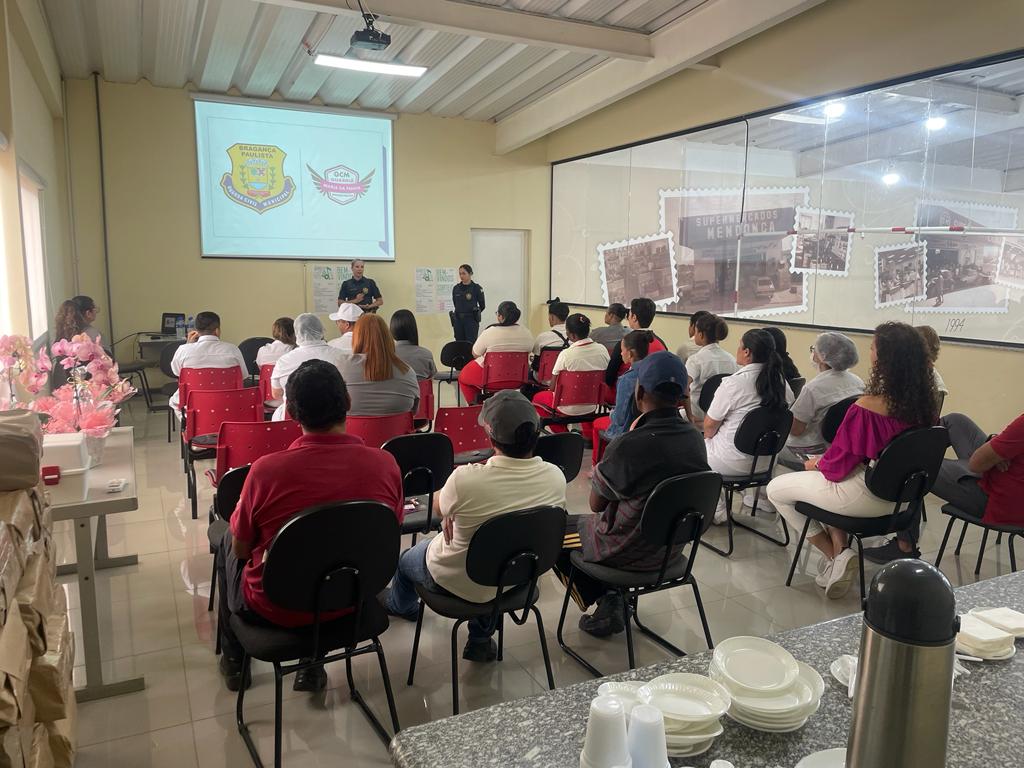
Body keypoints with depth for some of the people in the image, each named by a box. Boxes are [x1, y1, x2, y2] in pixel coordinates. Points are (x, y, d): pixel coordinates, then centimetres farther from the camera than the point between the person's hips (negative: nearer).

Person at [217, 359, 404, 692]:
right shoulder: (385, 463, -19)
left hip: (276, 609, -2)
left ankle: (234, 659, 43)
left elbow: (241, 548, -10)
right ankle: (313, 665, 37)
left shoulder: (266, 469, -27)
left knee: (227, 542, 26)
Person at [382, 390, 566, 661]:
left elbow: (441, 509, -12)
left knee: (406, 558, 27)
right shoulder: (556, 477, -23)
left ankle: (401, 605, 62)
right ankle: (481, 641, 40)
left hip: (459, 584, -3)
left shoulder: (464, 479, -36)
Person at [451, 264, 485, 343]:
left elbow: (482, 306, 3)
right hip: (458, 320, 4)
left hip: (471, 320, -4)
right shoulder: (456, 288, 6)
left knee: (471, 344, -6)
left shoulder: (476, 288, -6)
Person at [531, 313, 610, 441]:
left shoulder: (566, 354, -23)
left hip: (571, 408, -5)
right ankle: (589, 434, 33)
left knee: (538, 398, 22)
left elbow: (553, 387, -14)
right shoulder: (602, 349, -10)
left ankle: (562, 433, 14)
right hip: (594, 404, 5)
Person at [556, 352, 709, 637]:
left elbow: (596, 504, -15)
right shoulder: (695, 439, -9)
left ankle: (602, 604, 19)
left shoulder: (629, 446, -31)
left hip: (632, 552, -6)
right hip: (672, 546, 6)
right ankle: (613, 602, 23)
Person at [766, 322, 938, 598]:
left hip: (866, 498, -7)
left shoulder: (866, 408, -28)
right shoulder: (926, 403, -7)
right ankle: (839, 548, 22)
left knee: (776, 489, 11)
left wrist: (817, 464, 5)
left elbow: (839, 463, -18)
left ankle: (836, 556, 10)